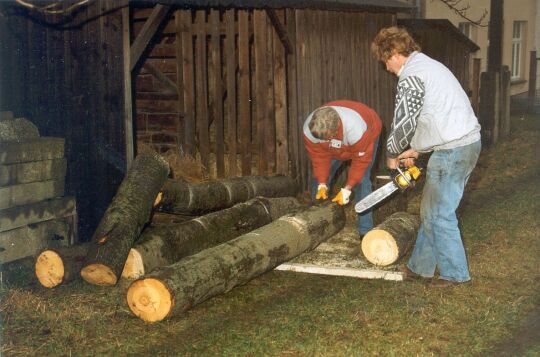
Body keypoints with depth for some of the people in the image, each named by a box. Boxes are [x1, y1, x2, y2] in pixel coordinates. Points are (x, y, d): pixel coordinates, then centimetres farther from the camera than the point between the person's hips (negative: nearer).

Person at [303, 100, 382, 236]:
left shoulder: (356, 128, -47)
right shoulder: (309, 129, -35)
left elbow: (361, 160, -33)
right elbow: (319, 157, -20)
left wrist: (347, 189, -31)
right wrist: (322, 185, -25)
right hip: (336, 147, 5)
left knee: (361, 181, -19)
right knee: (320, 178, 0)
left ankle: (365, 232, -15)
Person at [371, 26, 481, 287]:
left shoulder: (411, 75, -13)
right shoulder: (429, 65, 19)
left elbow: (404, 122, -14)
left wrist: (392, 155, 3)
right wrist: (415, 149, 21)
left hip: (452, 149, -10)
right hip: (468, 141, 10)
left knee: (439, 215, 1)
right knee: (431, 211, 17)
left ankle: (455, 273, 11)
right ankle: (420, 266, 25)